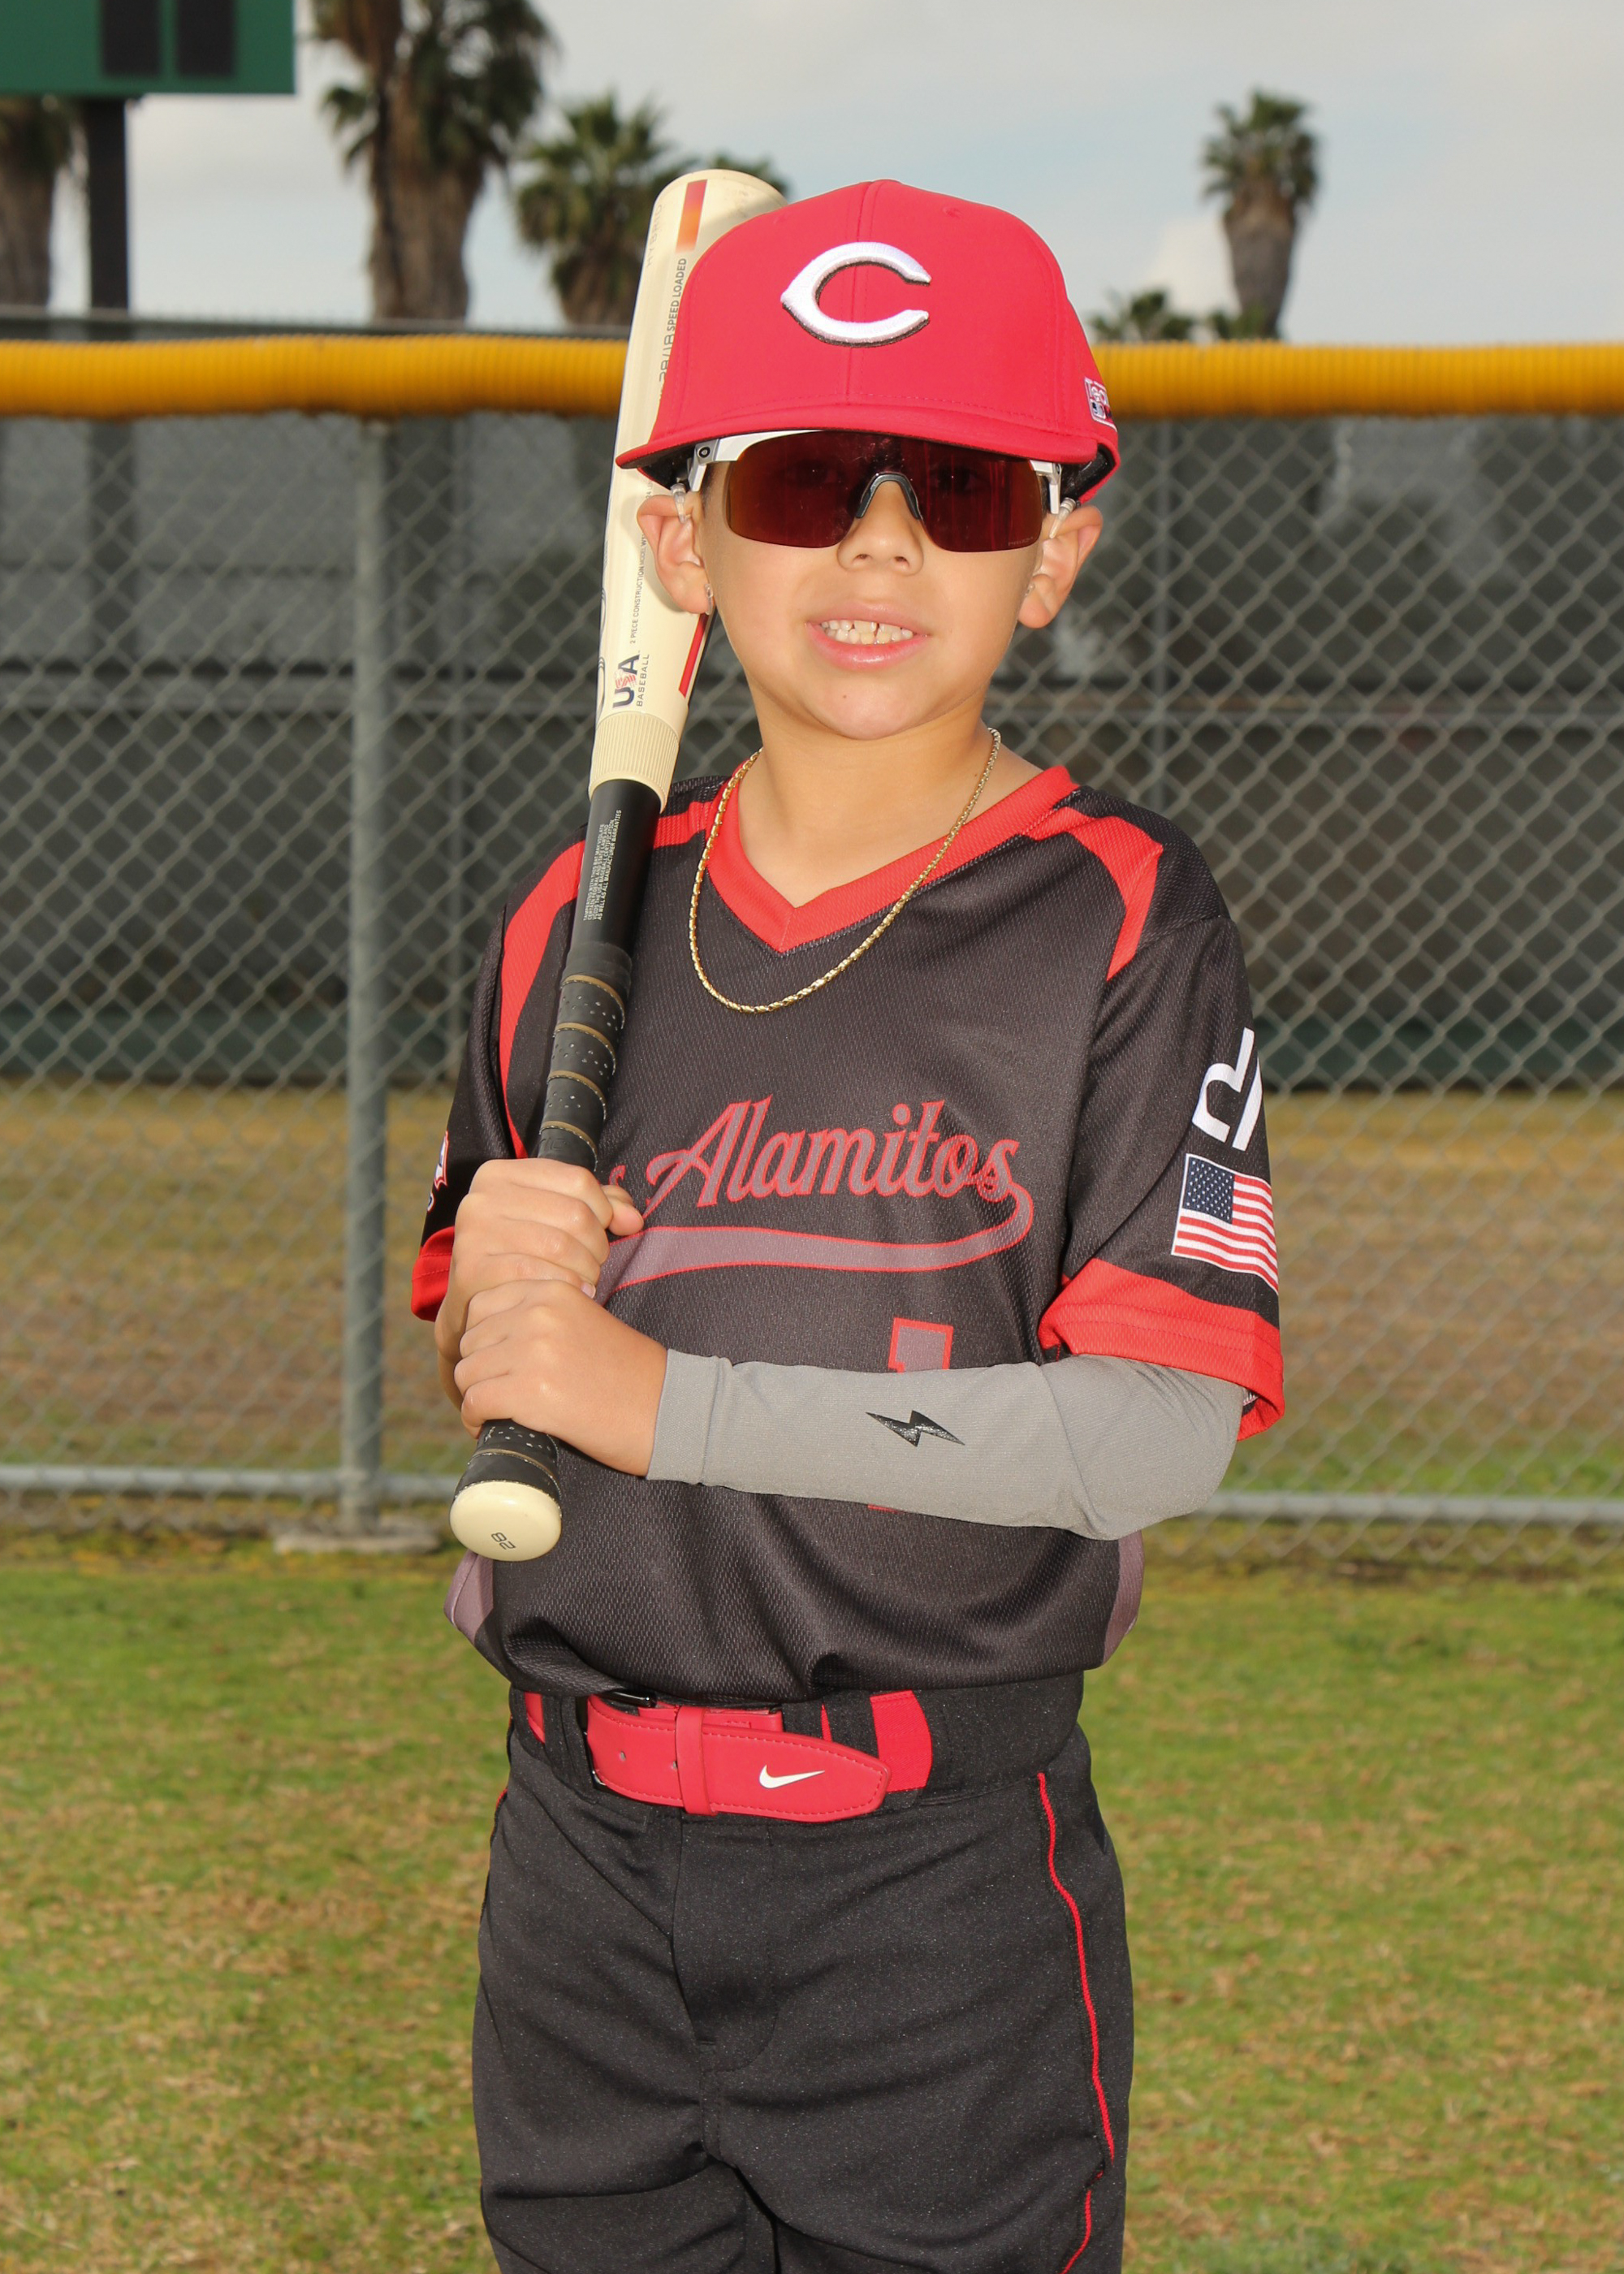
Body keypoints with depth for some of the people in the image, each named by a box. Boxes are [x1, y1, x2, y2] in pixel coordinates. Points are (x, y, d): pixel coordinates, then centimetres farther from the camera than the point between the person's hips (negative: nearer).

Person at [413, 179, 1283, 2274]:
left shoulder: (1115, 919, -8)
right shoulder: (580, 931, 5)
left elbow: (1158, 1431, -18)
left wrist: (669, 1399, -21)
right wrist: (490, 1293, -11)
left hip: (939, 1882, -4)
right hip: (583, 1863, 4)